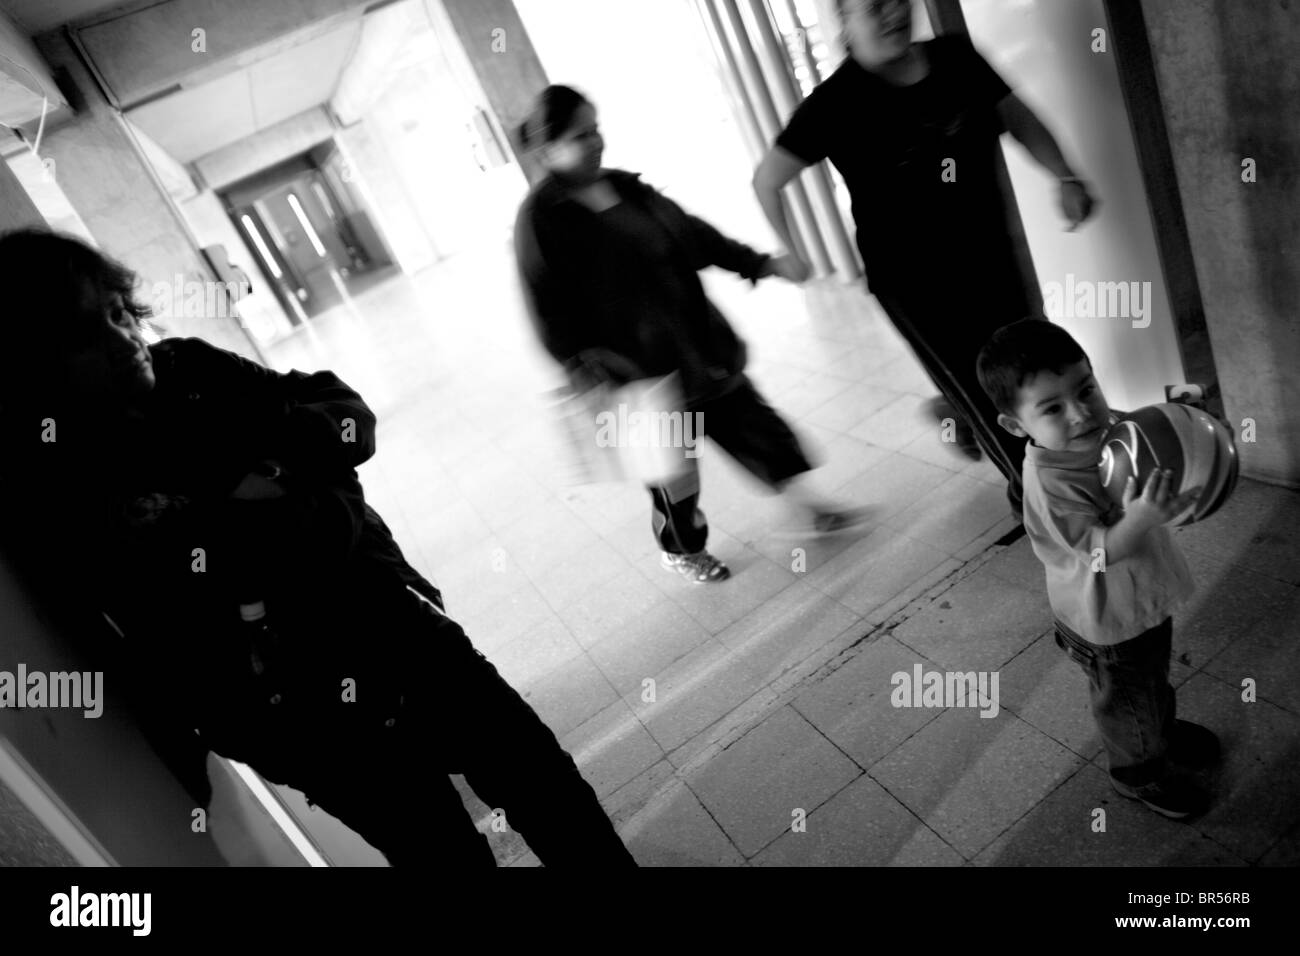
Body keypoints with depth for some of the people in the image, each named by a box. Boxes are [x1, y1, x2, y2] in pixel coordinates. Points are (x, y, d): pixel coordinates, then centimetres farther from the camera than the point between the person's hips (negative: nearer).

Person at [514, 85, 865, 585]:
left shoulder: (625, 186, 7)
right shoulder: (540, 218, -13)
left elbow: (691, 233, 14)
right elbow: (549, 309, -16)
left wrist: (758, 263, 11)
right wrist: (582, 369, -24)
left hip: (697, 340, 7)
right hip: (640, 366, -6)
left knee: (747, 417, 12)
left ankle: (807, 505, 29)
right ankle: (680, 550, 33)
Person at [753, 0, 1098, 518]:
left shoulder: (957, 58, 2)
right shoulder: (836, 102, -12)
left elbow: (1016, 116, 11)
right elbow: (767, 179, -7)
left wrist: (1066, 177, -1)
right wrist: (788, 253, -8)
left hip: (990, 256, 6)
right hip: (911, 282, -5)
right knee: (984, 395, 2)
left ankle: (954, 410, 48)